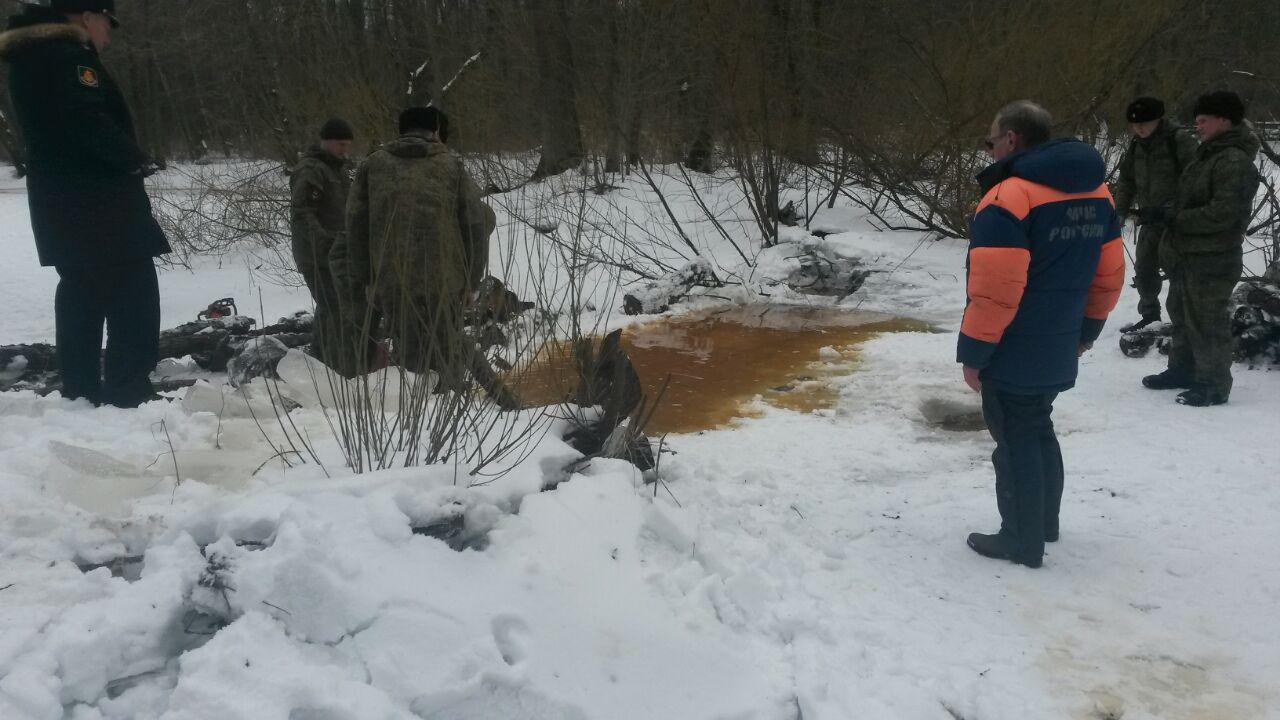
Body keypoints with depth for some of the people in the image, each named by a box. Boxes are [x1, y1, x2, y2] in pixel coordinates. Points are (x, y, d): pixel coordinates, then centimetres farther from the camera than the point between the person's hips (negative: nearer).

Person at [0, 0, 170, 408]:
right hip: (96, 200, -10)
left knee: (82, 290, 14)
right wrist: (135, 160, -11)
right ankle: (129, 394, -9)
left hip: (59, 200, 10)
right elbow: (90, 122, -24)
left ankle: (82, 391, 18)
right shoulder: (67, 55, -13)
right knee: (133, 294, -7)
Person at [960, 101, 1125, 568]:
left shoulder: (1009, 197, -21)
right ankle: (1045, 521, 36)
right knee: (1039, 429, 23)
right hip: (1059, 352, 8)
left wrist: (973, 354, -15)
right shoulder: (1095, 191, 6)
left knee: (1016, 440, 4)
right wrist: (1087, 331, 22)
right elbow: (1110, 275, 12)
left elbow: (995, 291, -24)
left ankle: (1023, 541, 16)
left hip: (1014, 356, -8)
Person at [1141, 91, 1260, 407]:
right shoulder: (1207, 155, 15)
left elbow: (1223, 214, -25)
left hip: (1212, 261, -10)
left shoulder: (1235, 162, -18)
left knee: (1206, 321, -4)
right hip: (1187, 254, 10)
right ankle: (1182, 370, 34)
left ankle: (1214, 385, 7)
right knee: (1182, 315, 20)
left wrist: (1176, 218, -18)